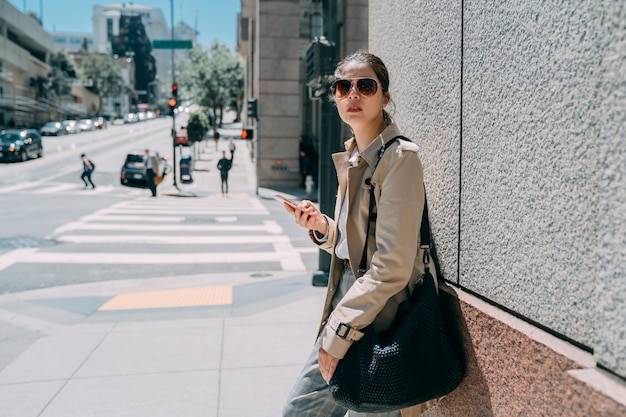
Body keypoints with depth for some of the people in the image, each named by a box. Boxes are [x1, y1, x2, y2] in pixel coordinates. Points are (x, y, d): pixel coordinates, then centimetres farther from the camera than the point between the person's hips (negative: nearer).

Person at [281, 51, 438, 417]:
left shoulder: (400, 157, -16)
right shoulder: (351, 157, 10)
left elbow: (392, 266, -21)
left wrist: (338, 334, -18)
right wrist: (321, 226, -2)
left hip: (379, 322, -8)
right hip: (348, 300, 8)